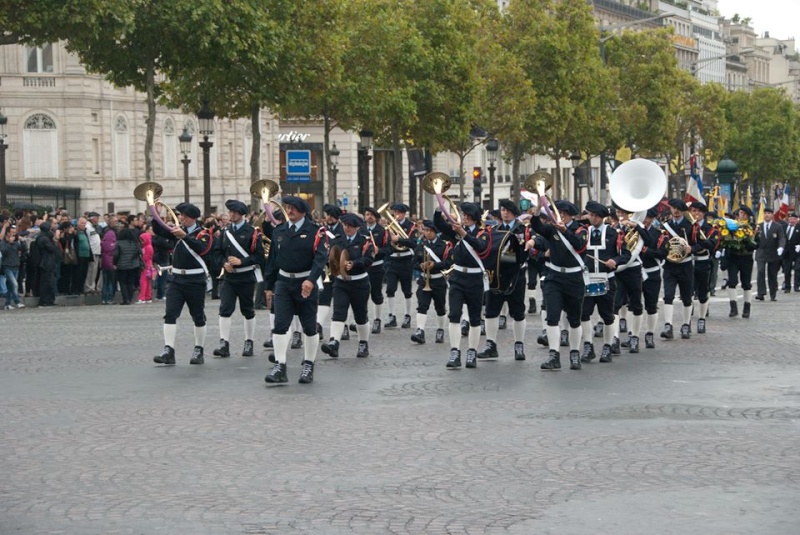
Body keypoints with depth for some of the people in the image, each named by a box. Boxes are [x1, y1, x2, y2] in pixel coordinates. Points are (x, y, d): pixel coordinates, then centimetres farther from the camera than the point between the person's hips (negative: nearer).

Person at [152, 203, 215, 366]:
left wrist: (184, 236, -34)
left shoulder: (203, 233, -4)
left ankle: (198, 351, 17)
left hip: (195, 280, -4)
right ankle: (168, 351, -13)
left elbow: (201, 248, -23)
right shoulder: (179, 230, 12)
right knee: (170, 314, -8)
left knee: (198, 317, 6)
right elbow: (159, 230, 10)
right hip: (176, 279, 4)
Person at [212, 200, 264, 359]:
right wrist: (224, 263, -5)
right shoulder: (224, 231, 7)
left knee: (248, 311, 8)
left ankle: (249, 343, 20)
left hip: (246, 277, -3)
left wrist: (241, 261, -19)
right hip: (228, 277, 3)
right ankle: (224, 344, -10)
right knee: (225, 309, -8)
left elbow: (259, 256, -8)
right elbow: (219, 252, 15)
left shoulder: (252, 232, -6)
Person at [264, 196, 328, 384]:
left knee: (309, 327, 7)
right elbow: (272, 259, 12)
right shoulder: (278, 231, 6)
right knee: (280, 325, -8)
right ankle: (279, 367, -9)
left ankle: (308, 366, 20)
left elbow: (320, 257, -17)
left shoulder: (315, 231, -7)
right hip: (283, 282, 3)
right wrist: (269, 286, 11)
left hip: (306, 283, -3)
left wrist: (311, 280, -31)